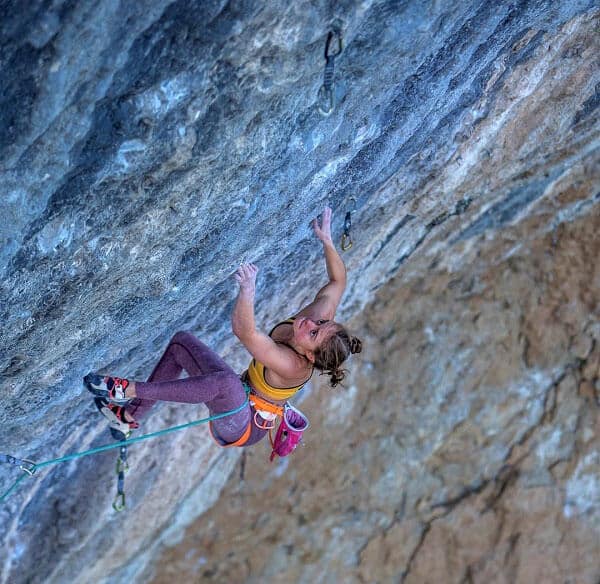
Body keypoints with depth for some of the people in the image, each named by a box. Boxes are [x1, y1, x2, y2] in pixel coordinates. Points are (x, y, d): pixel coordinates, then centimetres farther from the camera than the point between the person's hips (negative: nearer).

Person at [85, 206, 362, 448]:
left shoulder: (292, 365, -35)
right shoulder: (320, 314, -14)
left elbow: (244, 331, -49)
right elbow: (338, 280, 4)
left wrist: (247, 288, -63)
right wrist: (326, 240, -3)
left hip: (241, 428, -10)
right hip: (240, 401, 10)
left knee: (227, 379, -44)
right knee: (182, 342, 6)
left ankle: (129, 390, -32)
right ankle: (130, 415, 7)